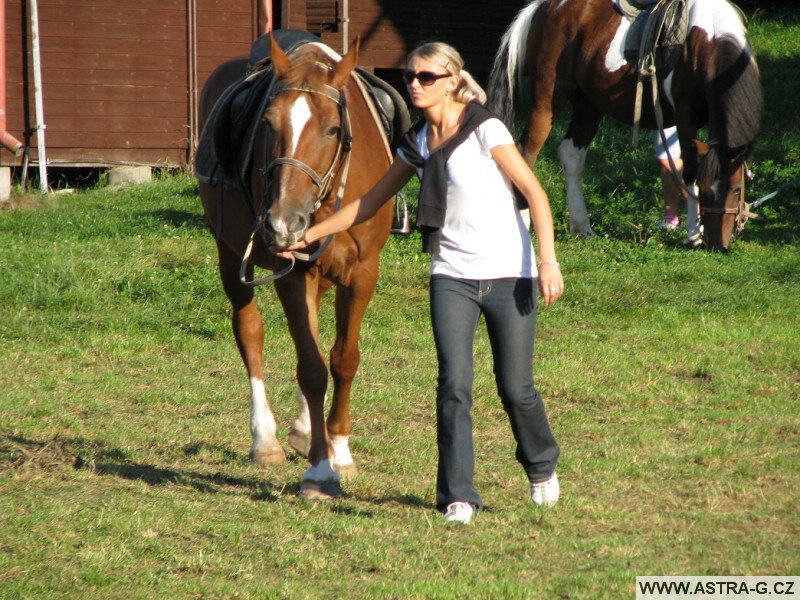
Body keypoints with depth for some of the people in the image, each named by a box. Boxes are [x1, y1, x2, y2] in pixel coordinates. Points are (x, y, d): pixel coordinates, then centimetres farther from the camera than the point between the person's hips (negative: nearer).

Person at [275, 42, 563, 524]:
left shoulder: (484, 130, -8)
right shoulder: (418, 144, 10)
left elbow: (535, 193, -11)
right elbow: (370, 203, 20)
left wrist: (548, 260, -20)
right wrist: (308, 236, 18)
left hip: (509, 275, -4)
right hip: (453, 277, 4)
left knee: (515, 387, 3)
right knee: (454, 384, -10)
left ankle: (542, 467, 32)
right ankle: (458, 497, -6)